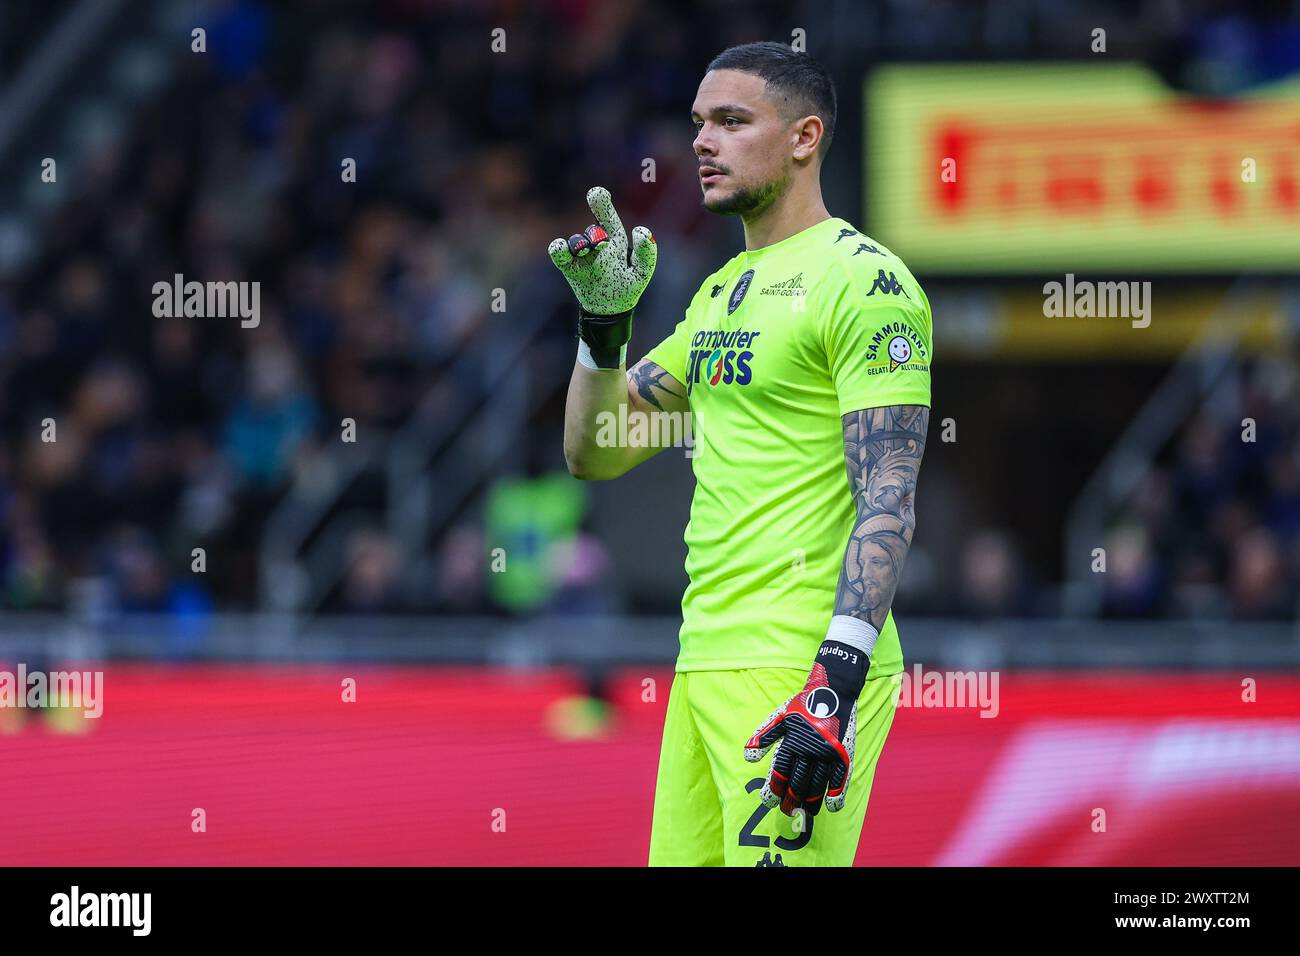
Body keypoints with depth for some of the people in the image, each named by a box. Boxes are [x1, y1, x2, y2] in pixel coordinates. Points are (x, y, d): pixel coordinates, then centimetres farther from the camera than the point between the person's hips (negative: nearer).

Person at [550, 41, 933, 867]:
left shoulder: (863, 279, -8)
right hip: (705, 665, 8)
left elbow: (889, 502, -16)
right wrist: (604, 322, 6)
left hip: (800, 669, -8)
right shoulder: (721, 292, 19)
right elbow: (593, 454, 22)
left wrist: (837, 682, -24)